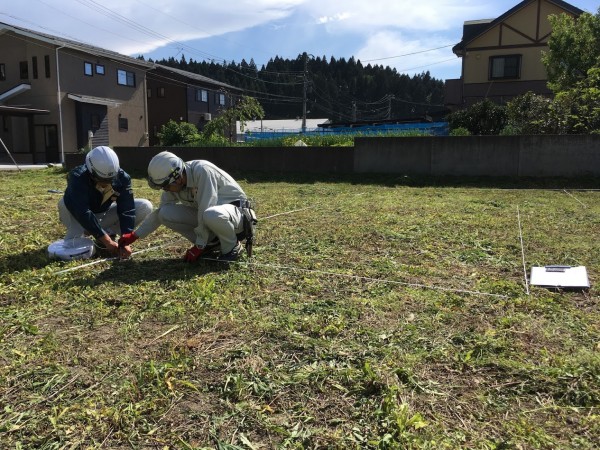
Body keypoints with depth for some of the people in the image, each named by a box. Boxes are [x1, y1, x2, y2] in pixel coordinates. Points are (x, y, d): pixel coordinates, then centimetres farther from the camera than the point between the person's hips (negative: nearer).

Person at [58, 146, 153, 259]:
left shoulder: (122, 177, -22)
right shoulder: (78, 177, -33)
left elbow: (126, 211, -26)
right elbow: (83, 213, -40)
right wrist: (108, 241, -42)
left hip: (104, 215, 3)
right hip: (79, 219, -3)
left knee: (145, 207, -17)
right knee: (65, 203, -36)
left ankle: (107, 232, -8)